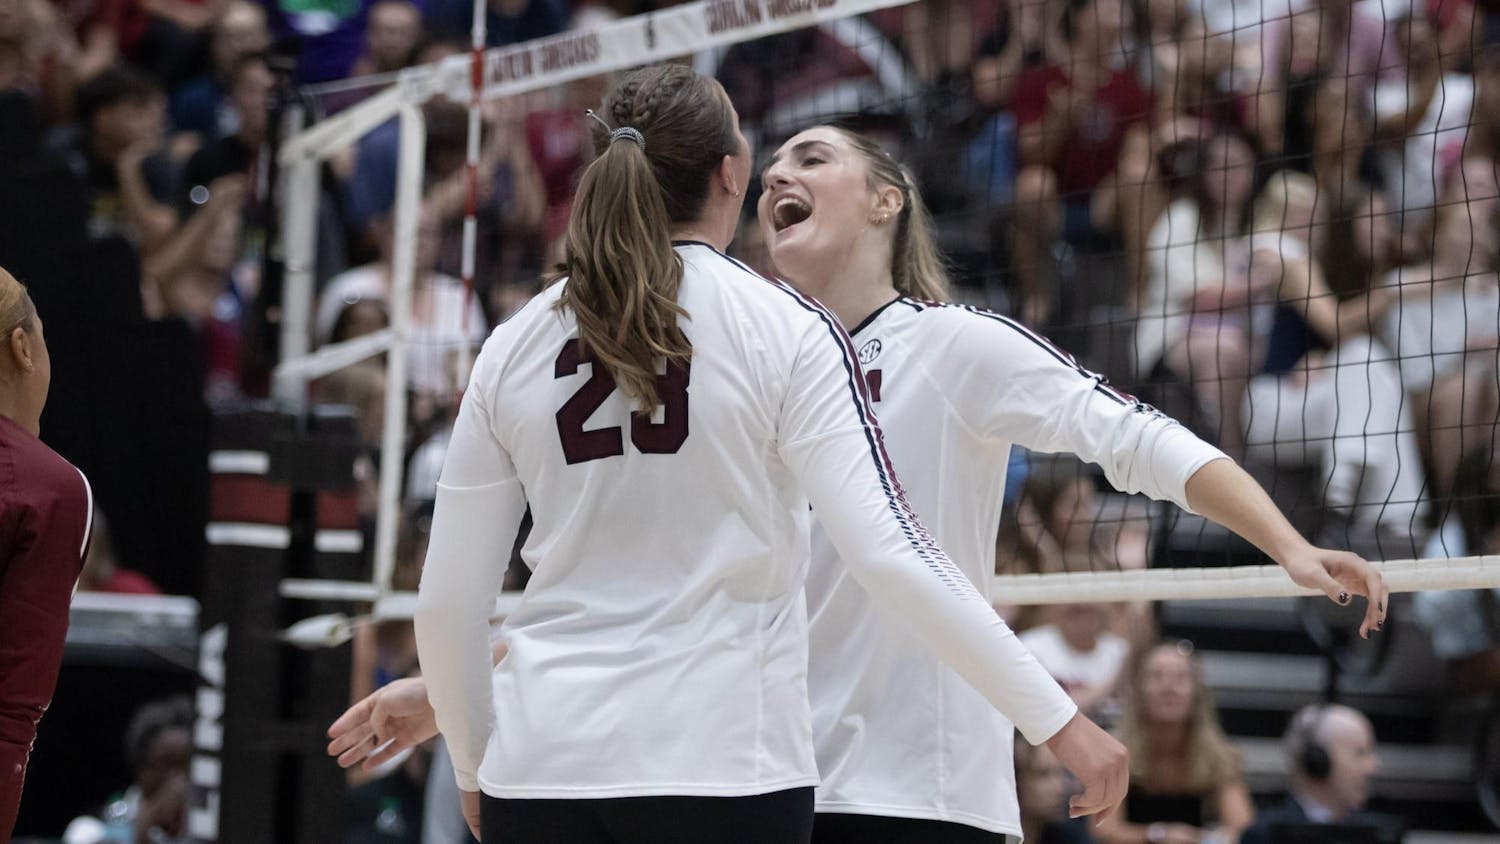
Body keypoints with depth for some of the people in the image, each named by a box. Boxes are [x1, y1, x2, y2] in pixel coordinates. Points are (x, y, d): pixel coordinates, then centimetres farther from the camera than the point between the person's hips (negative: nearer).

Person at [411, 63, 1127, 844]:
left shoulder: (513, 348, 6)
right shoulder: (783, 331, -4)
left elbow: (446, 601, 6)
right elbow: (888, 555, -12)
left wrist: (473, 767, 22)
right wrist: (1056, 719, -9)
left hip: (541, 776, 3)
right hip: (721, 762, -3)